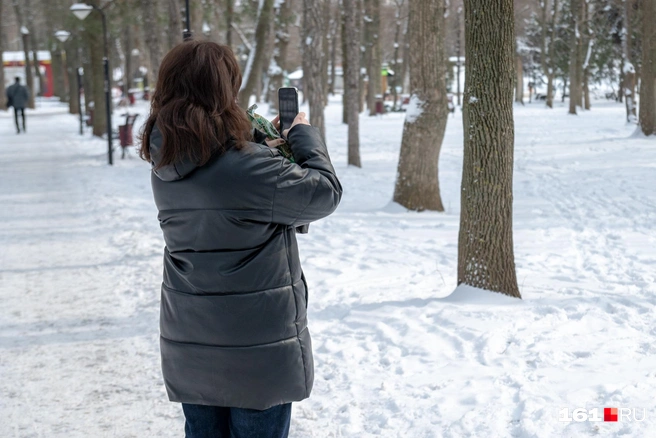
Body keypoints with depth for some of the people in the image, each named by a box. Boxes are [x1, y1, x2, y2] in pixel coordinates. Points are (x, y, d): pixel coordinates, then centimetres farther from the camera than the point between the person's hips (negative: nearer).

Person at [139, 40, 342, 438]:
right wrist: (305, 135, 3)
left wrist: (265, 144, 8)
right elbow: (325, 192, -12)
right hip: (256, 350, -6)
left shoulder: (166, 167, -1)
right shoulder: (249, 166, -23)